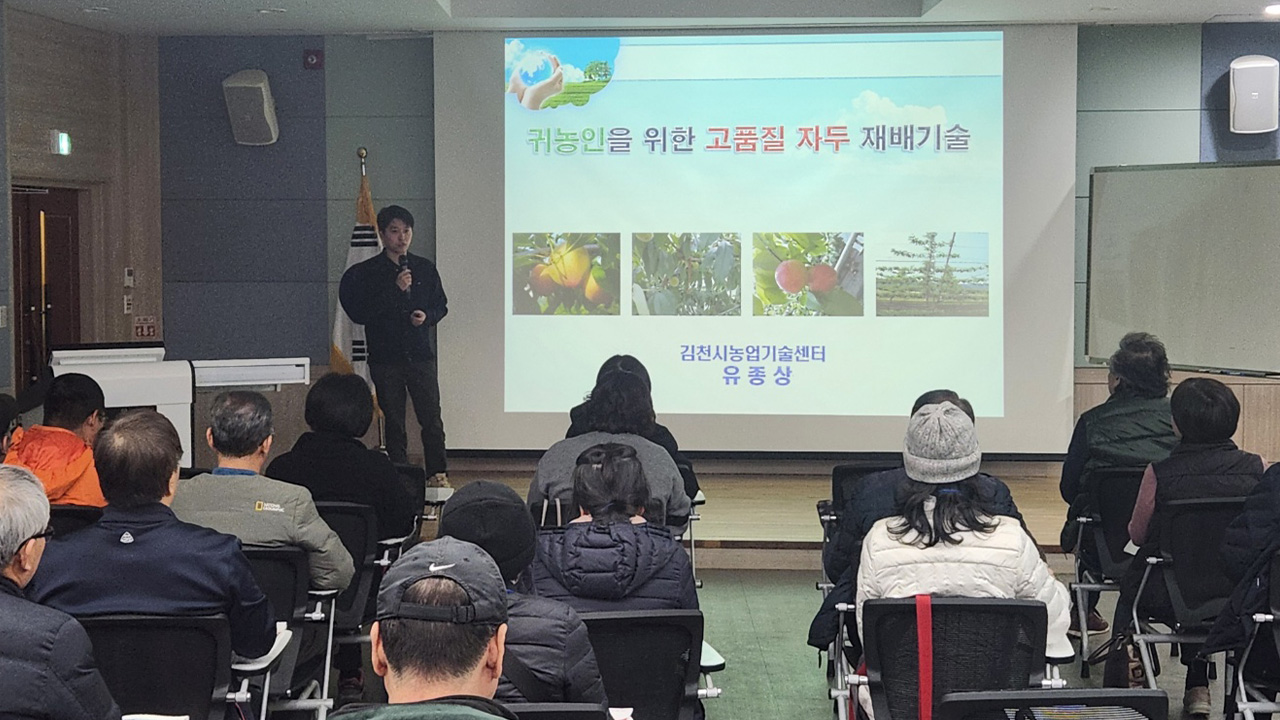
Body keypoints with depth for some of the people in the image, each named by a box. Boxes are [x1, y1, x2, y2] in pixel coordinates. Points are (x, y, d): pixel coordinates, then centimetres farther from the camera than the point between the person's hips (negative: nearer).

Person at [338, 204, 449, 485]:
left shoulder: (425, 268, 9)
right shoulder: (366, 273, -1)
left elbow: (441, 305, 17)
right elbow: (358, 313, -11)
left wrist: (427, 316, -6)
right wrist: (394, 290, -17)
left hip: (420, 354, 2)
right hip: (385, 358, -2)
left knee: (432, 418, -3)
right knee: (394, 421, 4)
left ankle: (437, 472, 8)